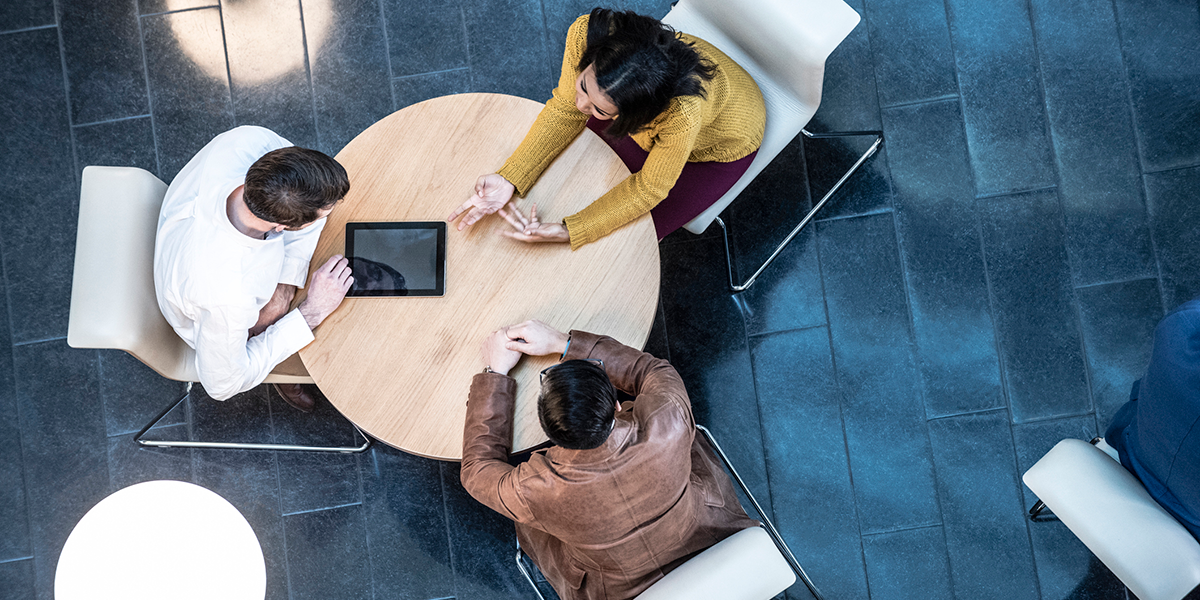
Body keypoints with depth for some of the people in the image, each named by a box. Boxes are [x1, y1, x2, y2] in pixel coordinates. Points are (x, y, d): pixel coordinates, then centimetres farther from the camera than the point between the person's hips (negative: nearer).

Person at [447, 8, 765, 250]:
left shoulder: (684, 112, -49)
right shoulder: (586, 33, -37)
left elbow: (649, 188, -30)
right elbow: (566, 109, -19)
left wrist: (568, 232, -35)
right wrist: (508, 179, -29)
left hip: (720, 142, -4)